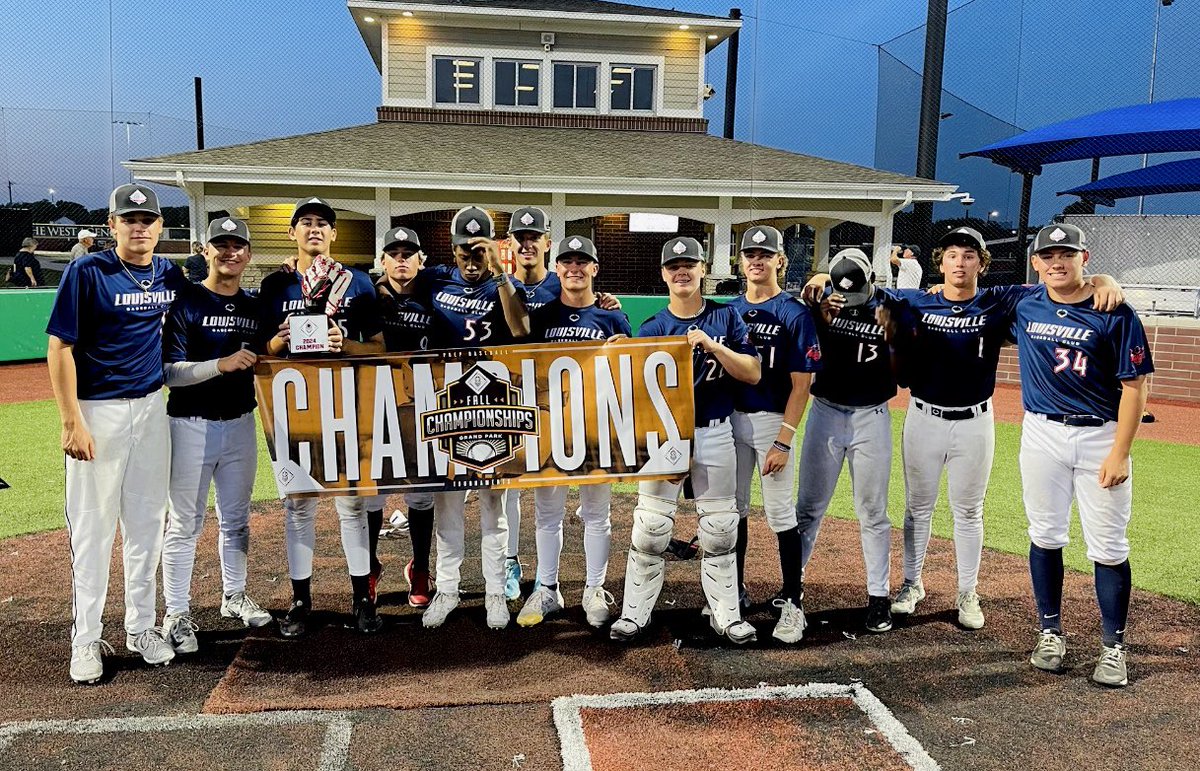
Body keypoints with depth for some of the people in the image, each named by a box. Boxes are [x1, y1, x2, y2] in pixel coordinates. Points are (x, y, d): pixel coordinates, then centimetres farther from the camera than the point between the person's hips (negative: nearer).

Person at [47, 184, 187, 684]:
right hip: (97, 412, -5)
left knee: (147, 522, 11)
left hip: (151, 409, 5)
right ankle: (85, 639, 15)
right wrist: (72, 422, -16)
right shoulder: (87, 272, -9)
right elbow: (60, 348, -11)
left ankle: (141, 627, 25)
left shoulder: (170, 274, 5)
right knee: (92, 527, 2)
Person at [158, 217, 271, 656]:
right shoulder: (185, 302, -8)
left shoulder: (254, 307, 8)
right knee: (185, 523, 2)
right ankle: (177, 614, 12)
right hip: (192, 426, -5)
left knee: (236, 518, 17)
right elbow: (169, 372, -13)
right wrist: (220, 364, -25)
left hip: (241, 424, 6)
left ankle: (234, 596, 32)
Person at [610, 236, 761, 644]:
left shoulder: (726, 317, 2)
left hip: (715, 434, 1)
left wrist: (710, 345, -18)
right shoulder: (653, 328, 2)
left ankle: (725, 614, 23)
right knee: (650, 526, 0)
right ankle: (634, 612, 14)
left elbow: (753, 373, -7)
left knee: (720, 527, 9)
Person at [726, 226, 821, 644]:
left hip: (772, 421, -5)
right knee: (734, 508, 13)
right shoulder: (729, 308, 8)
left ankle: (792, 602, 10)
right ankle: (735, 592, 27)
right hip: (731, 418, 5)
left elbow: (801, 384, -11)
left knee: (780, 513, -2)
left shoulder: (794, 313, -7)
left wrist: (783, 441, -16)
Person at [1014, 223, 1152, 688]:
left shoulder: (1114, 314, -9)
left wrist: (1119, 453, -13)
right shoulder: (1024, 307, 2)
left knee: (1109, 548, 2)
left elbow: (1134, 385, -9)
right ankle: (1050, 632, 24)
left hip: (1100, 436, -3)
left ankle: (1113, 647, 16)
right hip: (1042, 434, 3)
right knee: (1045, 537, 10)